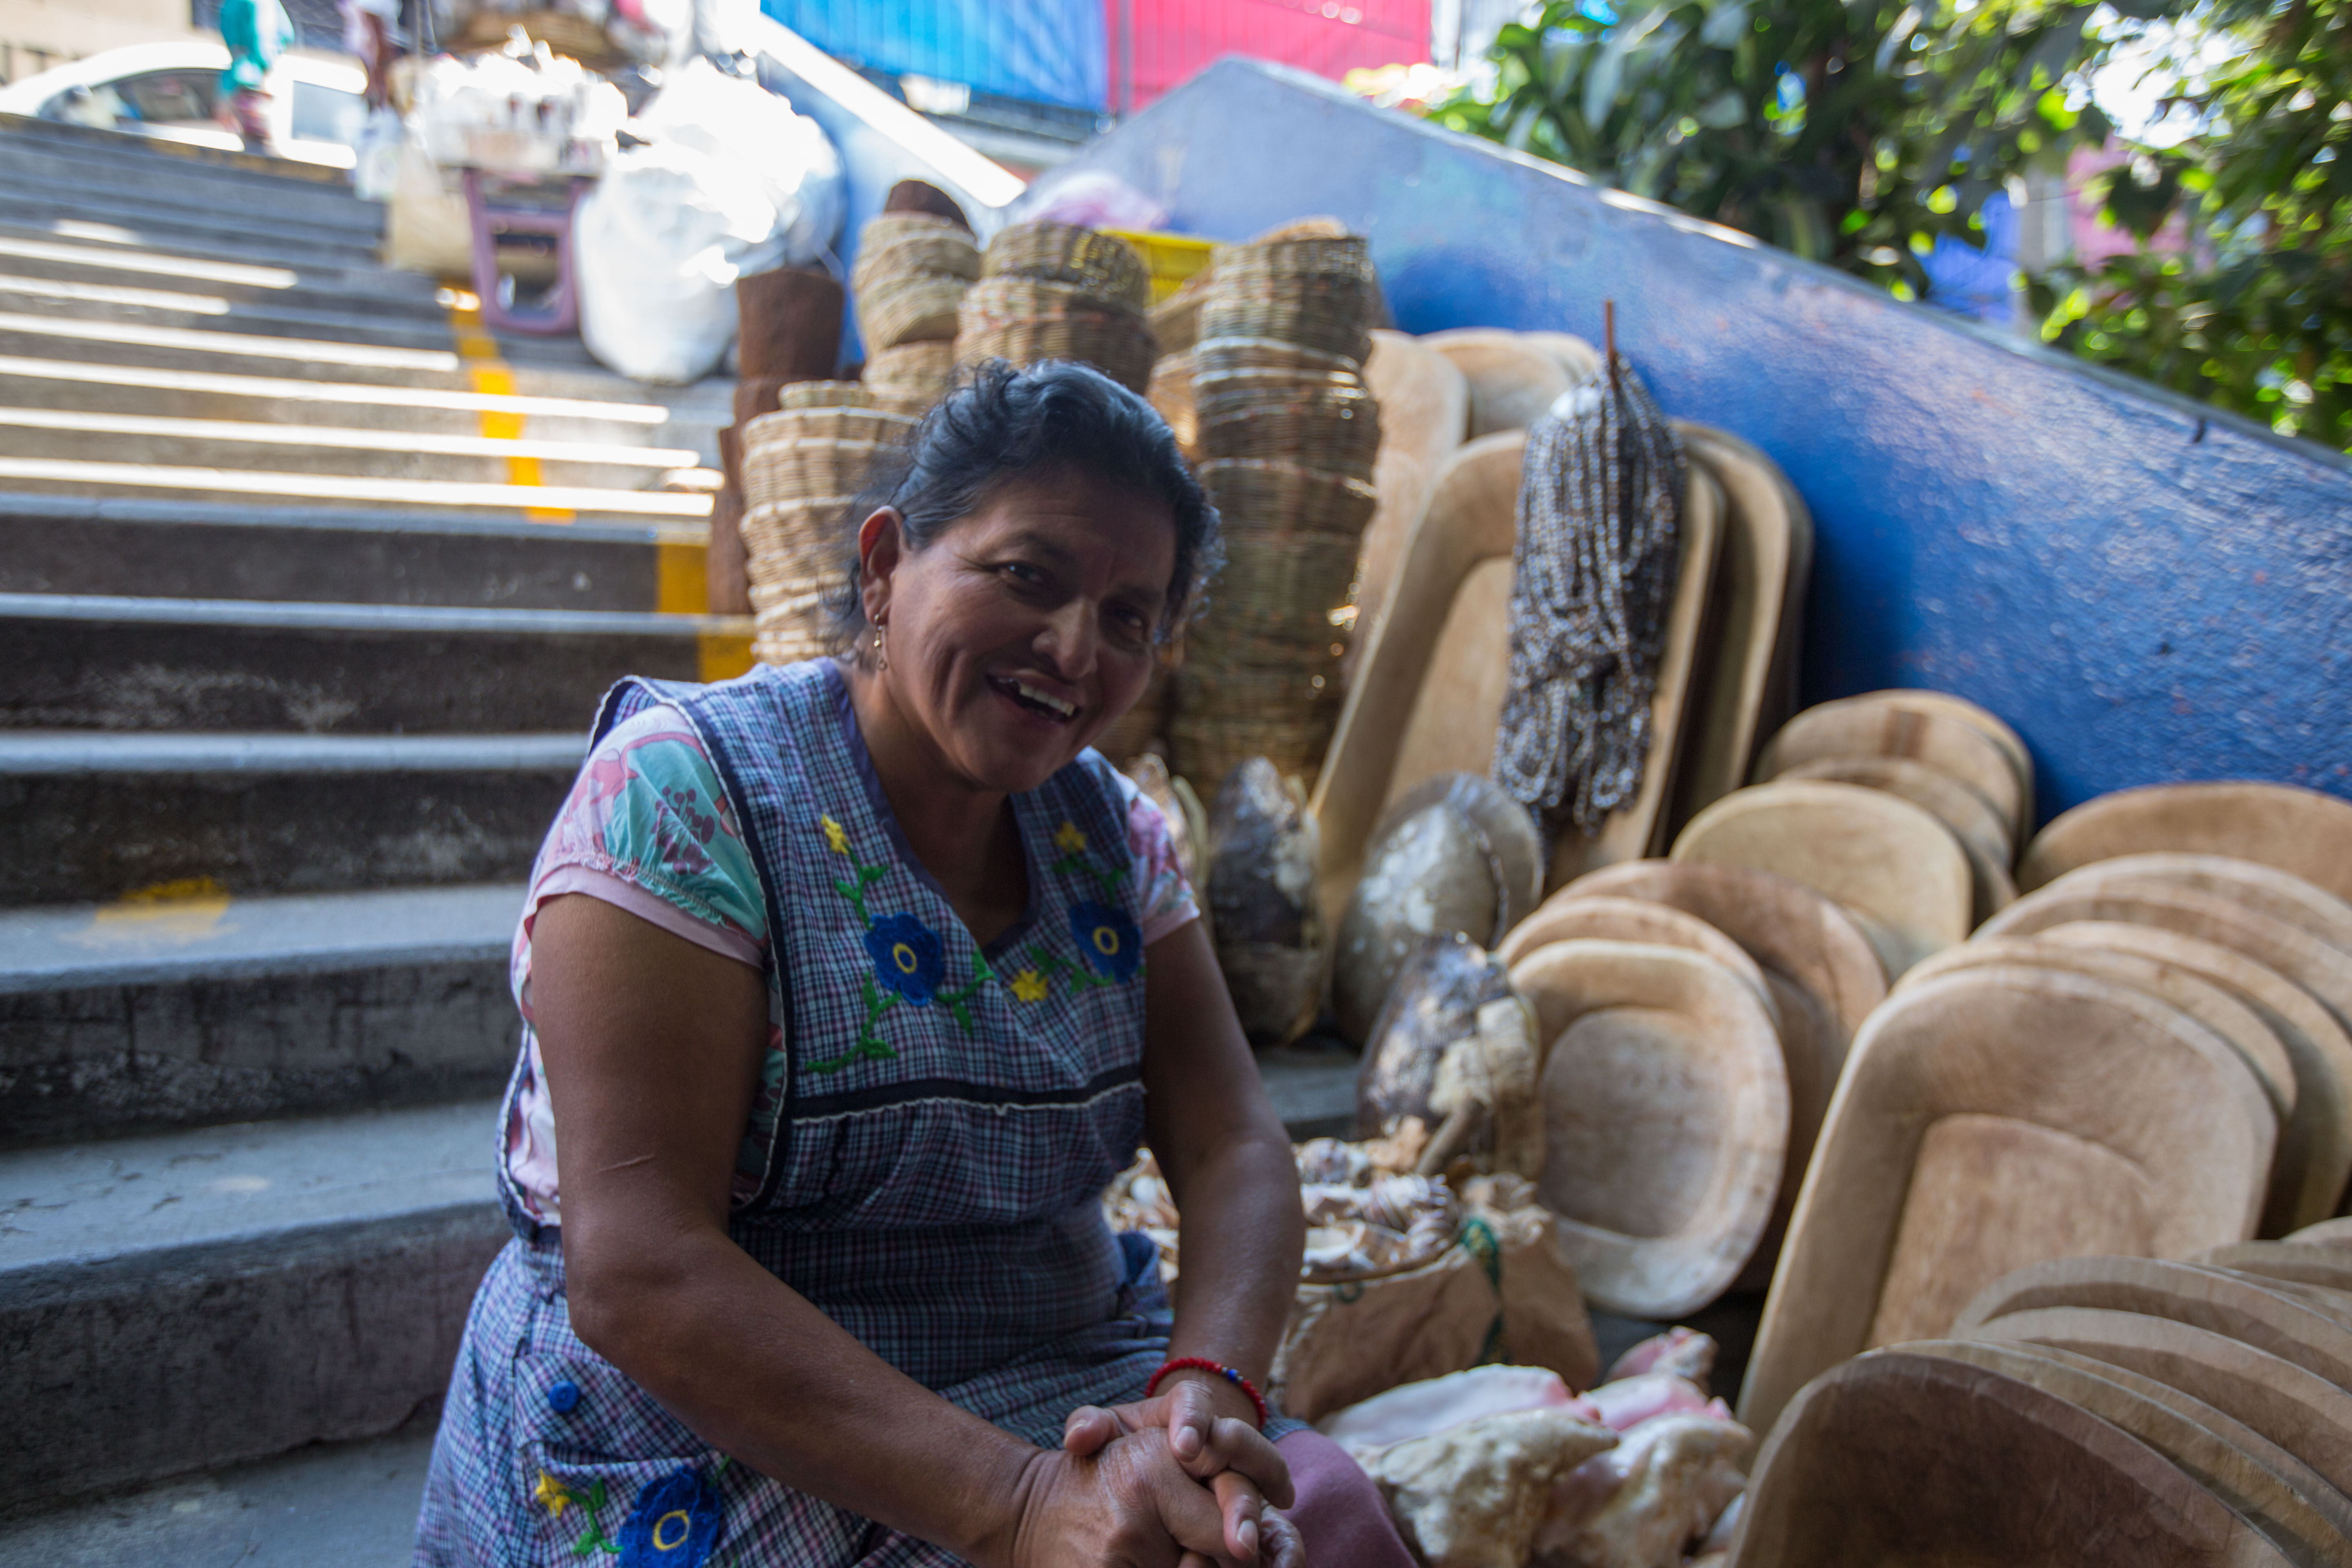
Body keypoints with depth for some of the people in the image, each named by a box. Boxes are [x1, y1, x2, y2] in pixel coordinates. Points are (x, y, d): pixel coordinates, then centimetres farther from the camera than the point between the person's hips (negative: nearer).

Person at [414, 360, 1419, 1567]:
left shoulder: (1111, 832, 3)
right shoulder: (681, 789, -14)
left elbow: (1232, 1152, -3)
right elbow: (635, 1273, -21)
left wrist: (1209, 1389, -24)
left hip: (1068, 1397, 5)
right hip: (720, 1455, -4)